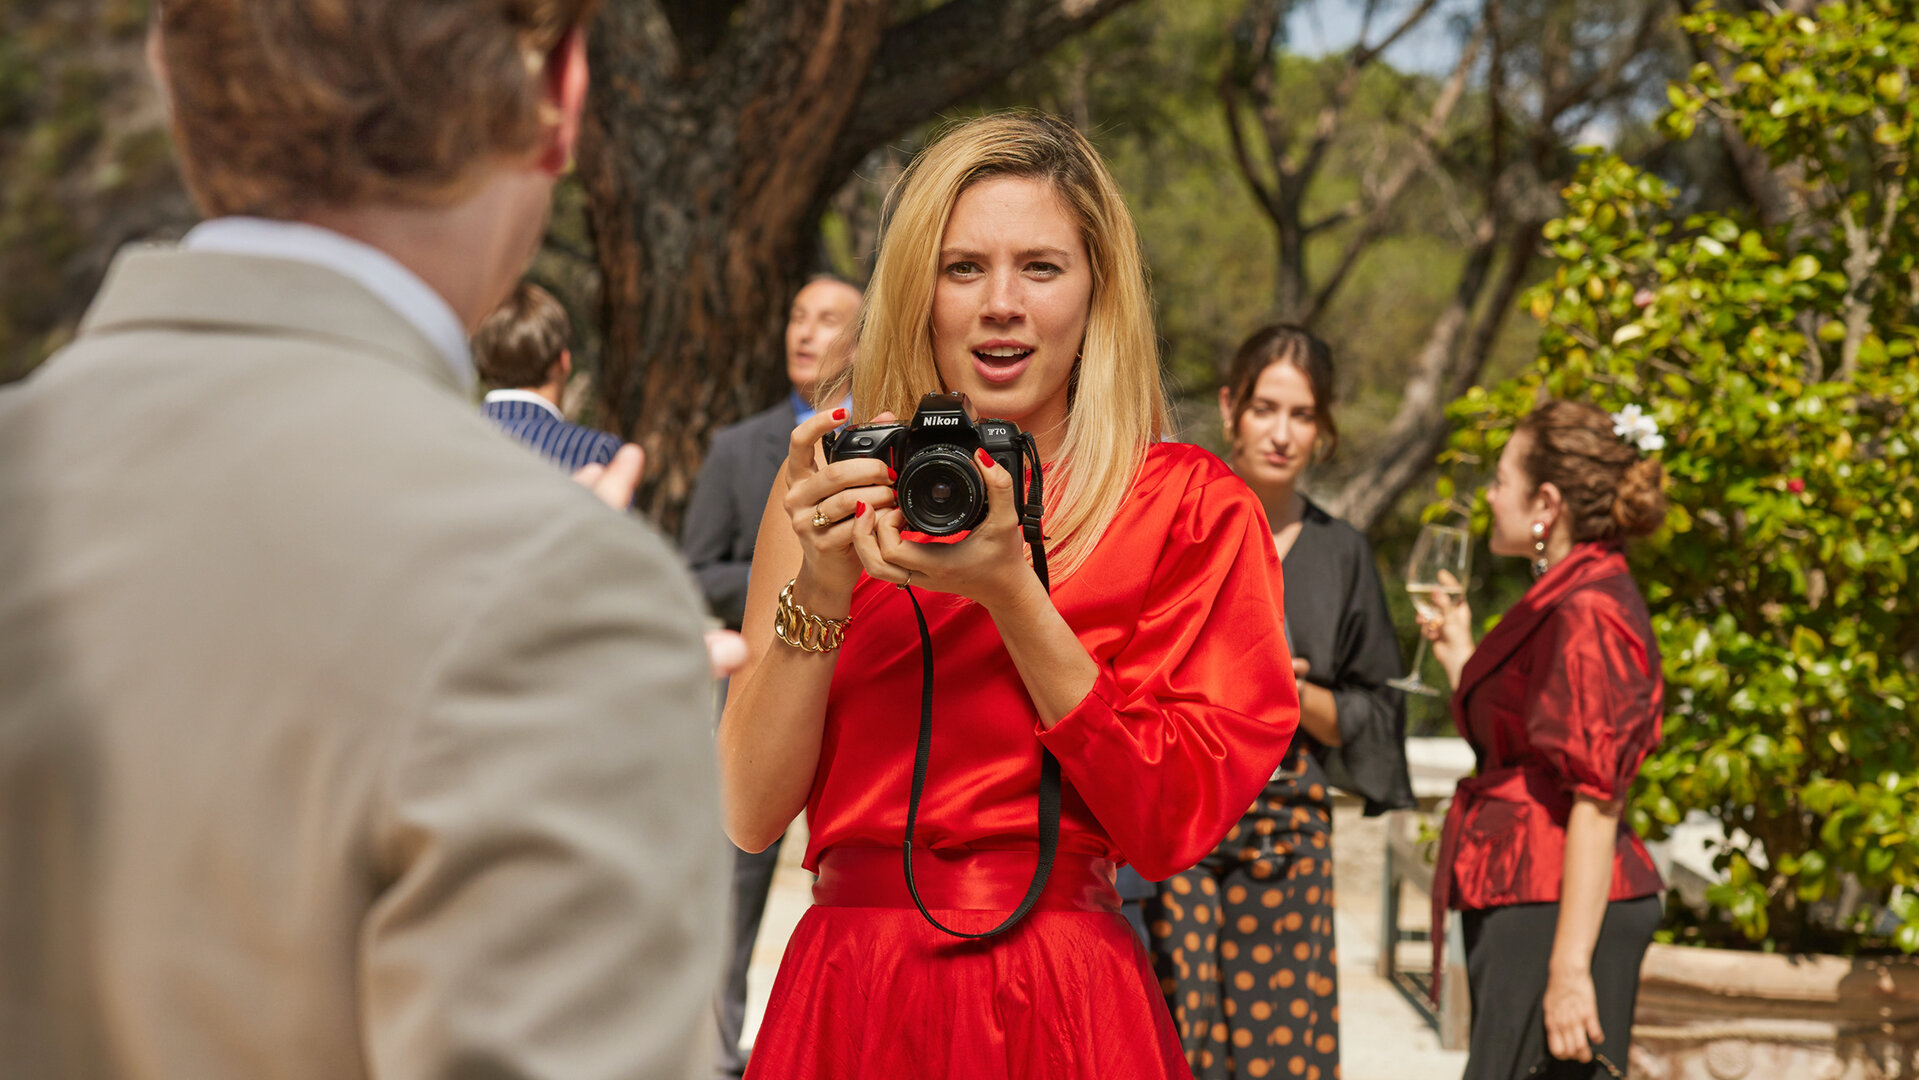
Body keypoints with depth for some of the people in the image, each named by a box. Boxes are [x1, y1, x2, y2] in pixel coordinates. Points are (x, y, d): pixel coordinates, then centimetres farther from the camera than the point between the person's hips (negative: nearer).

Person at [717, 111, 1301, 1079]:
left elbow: (1175, 822, -9)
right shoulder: (836, 487, 3)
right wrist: (820, 587, -14)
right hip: (846, 997, 1)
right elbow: (748, 815, -1)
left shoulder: (1189, 508, -1)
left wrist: (1013, 594, -16)